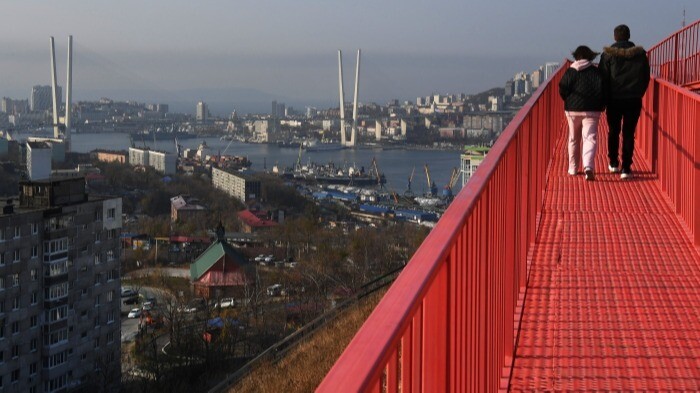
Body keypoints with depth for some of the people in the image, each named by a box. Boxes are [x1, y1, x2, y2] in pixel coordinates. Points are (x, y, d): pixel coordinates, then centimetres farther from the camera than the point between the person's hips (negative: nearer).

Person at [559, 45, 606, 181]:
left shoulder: (570, 72, 1)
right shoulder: (596, 72, -1)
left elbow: (563, 90, -1)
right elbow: (602, 90, -4)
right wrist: (601, 106, 9)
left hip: (572, 110, 2)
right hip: (591, 110, -2)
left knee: (573, 139, 17)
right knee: (590, 138, -7)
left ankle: (573, 168, 24)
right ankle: (588, 167, -28)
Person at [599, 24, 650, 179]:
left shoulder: (608, 54, -5)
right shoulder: (640, 54, 1)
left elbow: (603, 77, -4)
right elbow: (646, 77, 6)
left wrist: (605, 97, 6)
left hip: (614, 99, 0)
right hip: (634, 100, 1)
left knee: (613, 131, 17)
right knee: (629, 133, 3)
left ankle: (613, 163, 25)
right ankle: (626, 168, -2)